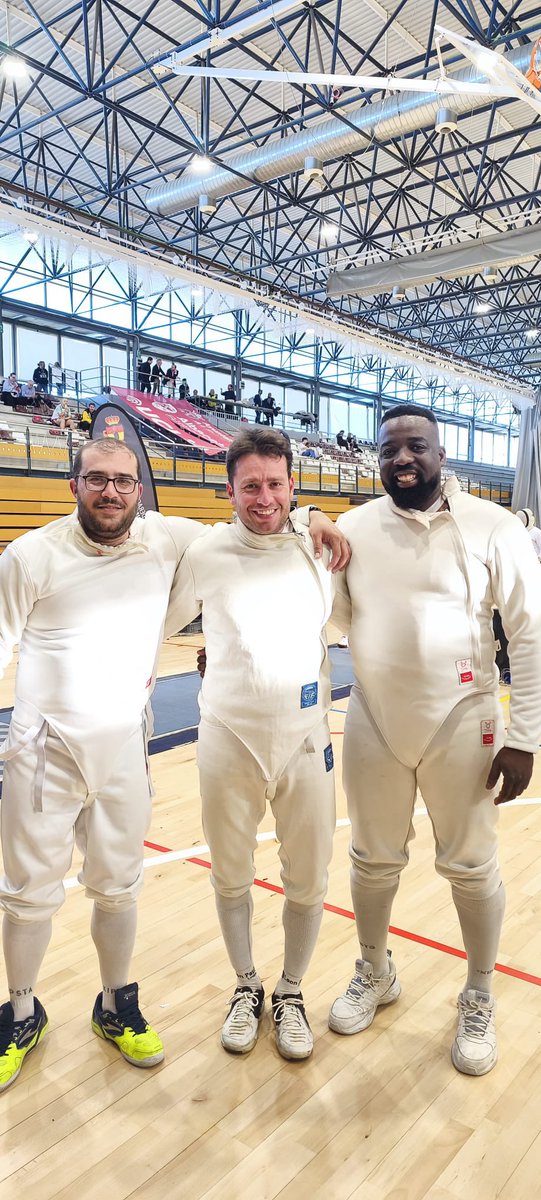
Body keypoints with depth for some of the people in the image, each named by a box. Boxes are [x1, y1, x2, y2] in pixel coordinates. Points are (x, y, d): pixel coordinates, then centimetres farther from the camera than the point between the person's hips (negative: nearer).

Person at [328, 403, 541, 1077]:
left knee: (471, 867, 12)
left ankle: (478, 1000, 37)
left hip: (461, 726, -2)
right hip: (374, 724, 3)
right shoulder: (353, 528, -1)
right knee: (373, 859, 17)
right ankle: (375, 974, 43)